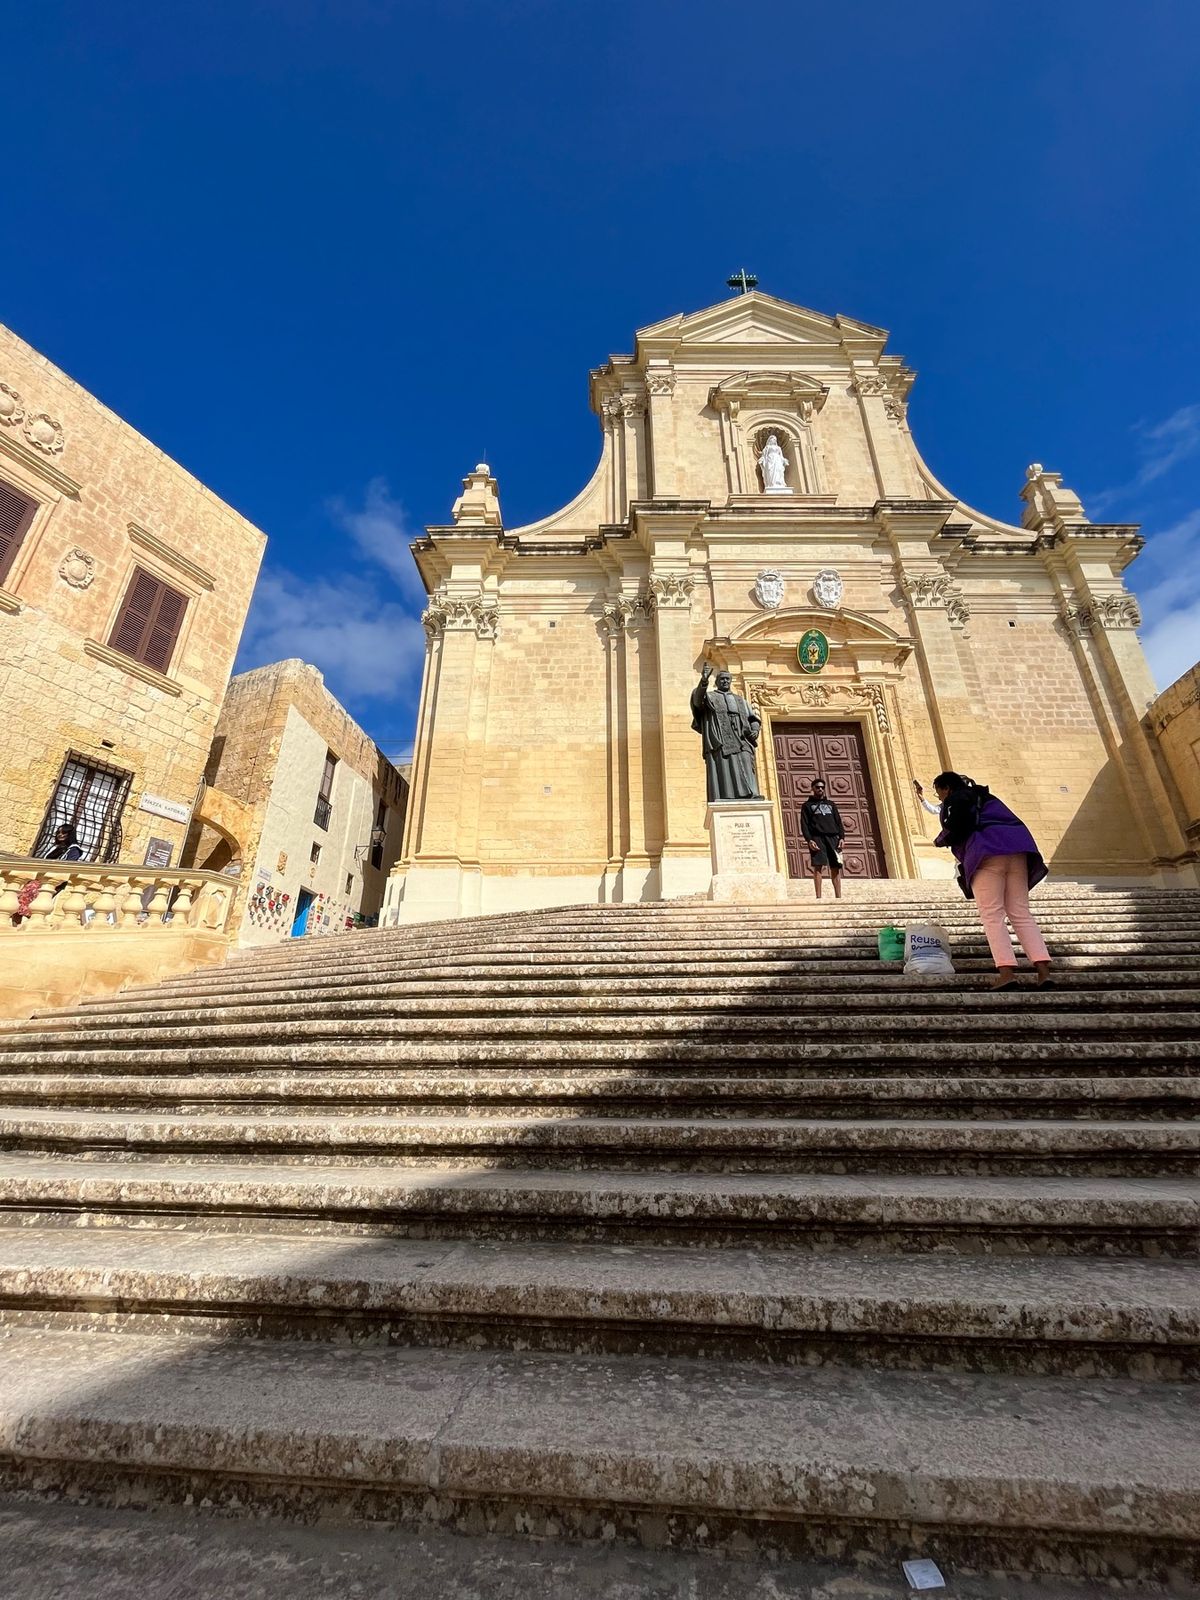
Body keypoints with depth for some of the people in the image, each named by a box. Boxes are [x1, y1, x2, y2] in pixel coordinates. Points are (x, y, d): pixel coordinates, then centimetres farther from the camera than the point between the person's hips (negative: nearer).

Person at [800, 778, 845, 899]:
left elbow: (838, 822, 16)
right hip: (817, 838, -4)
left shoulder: (830, 804, 23)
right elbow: (804, 824, 1)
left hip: (833, 838, 4)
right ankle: (818, 897, -12)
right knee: (818, 866, -12)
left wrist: (842, 837, 1)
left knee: (836, 867, -1)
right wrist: (809, 840, -13)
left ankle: (838, 897, 0)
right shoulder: (807, 805, 12)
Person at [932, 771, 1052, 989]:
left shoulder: (956, 800, 7)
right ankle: (1043, 969, -5)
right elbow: (1009, 822, 30)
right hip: (1016, 851, 8)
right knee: (1021, 914, 6)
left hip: (988, 854, -8)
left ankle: (1006, 970, -18)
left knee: (991, 915, -8)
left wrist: (941, 840, 12)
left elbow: (954, 830, -8)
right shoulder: (985, 797, 32)